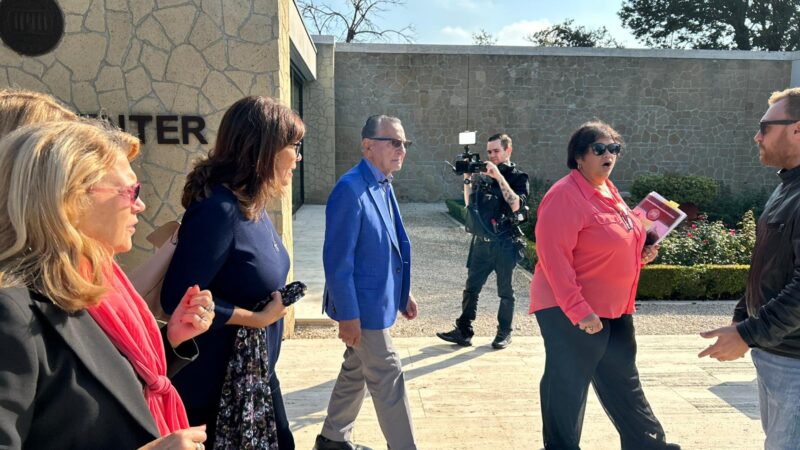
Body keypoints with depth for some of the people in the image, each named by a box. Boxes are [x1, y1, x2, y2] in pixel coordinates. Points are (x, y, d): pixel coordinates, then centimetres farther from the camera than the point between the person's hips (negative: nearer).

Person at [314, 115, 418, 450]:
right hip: (362, 305, -9)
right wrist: (348, 315, -21)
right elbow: (338, 259, -22)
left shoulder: (383, 185, 8)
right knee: (387, 378, 2)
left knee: (356, 371, 21)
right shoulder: (350, 189, -21)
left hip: (378, 299, 9)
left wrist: (402, 293, 16)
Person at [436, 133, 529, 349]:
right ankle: (463, 331, 10)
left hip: (504, 244, -4)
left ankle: (504, 332, 20)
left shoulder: (518, 177, -3)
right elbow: (469, 203, 12)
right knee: (471, 288, 5)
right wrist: (467, 178, -1)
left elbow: (516, 205, -20)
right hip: (481, 242, 4)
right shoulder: (483, 176, 10)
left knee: (505, 291, 7)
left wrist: (499, 176, -21)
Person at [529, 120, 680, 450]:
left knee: (622, 381, 22)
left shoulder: (607, 190, 10)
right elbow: (553, 256, -25)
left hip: (613, 309, 10)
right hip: (571, 311, -9)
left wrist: (640, 254, 6)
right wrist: (578, 310, -27)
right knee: (568, 386, 5)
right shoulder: (565, 195, -19)